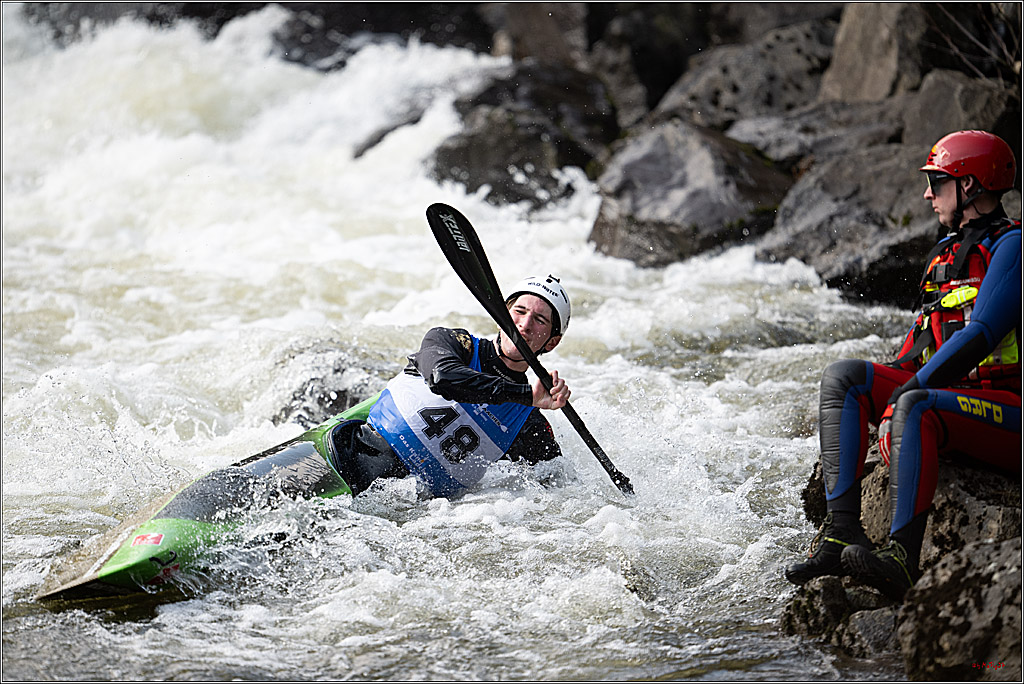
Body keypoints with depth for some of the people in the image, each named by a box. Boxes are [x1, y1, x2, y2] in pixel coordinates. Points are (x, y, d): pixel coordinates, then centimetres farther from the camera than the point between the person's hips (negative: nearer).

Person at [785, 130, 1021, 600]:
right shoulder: (944, 255, 22)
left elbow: (981, 333, -18)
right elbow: (918, 347, 23)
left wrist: (910, 389, -21)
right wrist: (880, 393, 5)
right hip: (952, 402, 8)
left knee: (913, 407, -36)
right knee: (842, 378, -8)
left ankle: (902, 557, -45)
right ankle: (841, 533, -22)